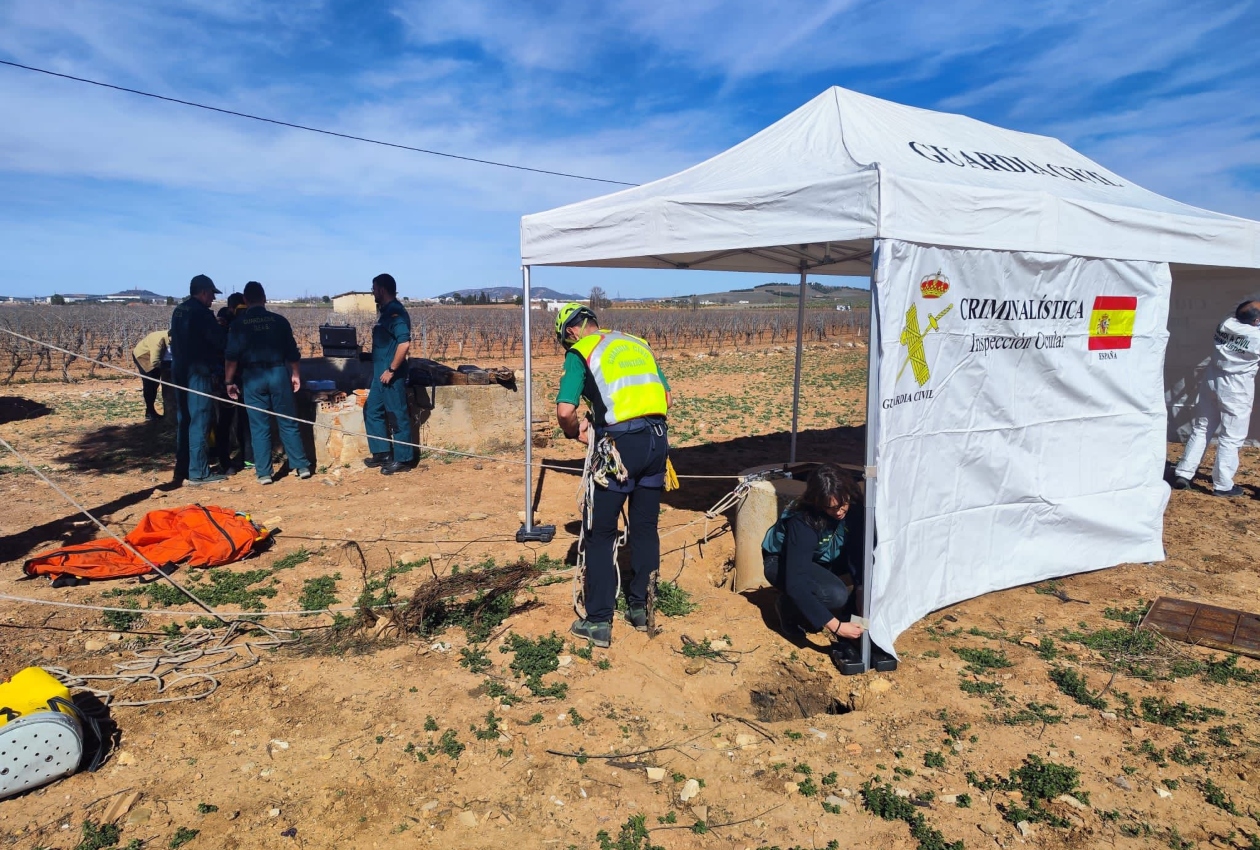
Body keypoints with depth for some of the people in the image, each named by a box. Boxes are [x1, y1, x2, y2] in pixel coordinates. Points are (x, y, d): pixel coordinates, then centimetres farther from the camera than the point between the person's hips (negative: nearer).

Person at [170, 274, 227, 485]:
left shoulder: (178, 312, 14)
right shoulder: (202, 313, -13)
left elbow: (176, 342, 18)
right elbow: (219, 340, -13)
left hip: (179, 370, 9)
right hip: (198, 372, -9)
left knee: (185, 421, 15)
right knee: (199, 422, -5)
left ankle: (182, 468, 21)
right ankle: (198, 472, -2)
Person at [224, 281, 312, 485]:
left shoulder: (239, 324, 0)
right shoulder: (279, 320, 3)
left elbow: (232, 356, -3)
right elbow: (292, 352, 4)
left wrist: (229, 381, 4)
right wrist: (295, 375, 14)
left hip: (253, 376, -1)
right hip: (278, 373, 1)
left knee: (259, 427, 4)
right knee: (288, 423, 8)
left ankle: (264, 473, 6)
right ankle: (302, 466, 9)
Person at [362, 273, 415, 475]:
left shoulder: (396, 313, -17)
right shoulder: (386, 311, 14)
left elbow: (404, 343, -28)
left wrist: (391, 370, -23)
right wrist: (383, 370, 21)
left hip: (391, 375, -11)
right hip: (381, 373, 11)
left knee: (398, 416, -1)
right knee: (372, 411, 16)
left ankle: (403, 460, 8)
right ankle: (382, 453, 24)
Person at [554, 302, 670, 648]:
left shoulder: (580, 353, 2)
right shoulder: (637, 343, 19)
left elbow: (564, 411, -10)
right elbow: (667, 397, 19)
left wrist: (577, 433, 9)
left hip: (621, 443, -6)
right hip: (657, 438, 6)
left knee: (600, 534, 7)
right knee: (645, 528, 17)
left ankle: (599, 622, 12)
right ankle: (640, 607, 28)